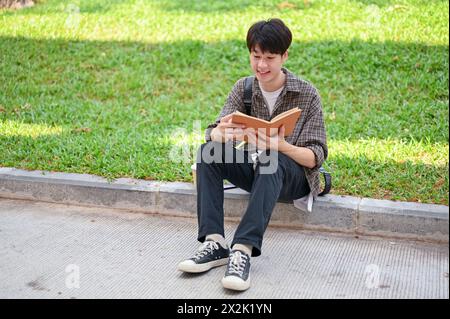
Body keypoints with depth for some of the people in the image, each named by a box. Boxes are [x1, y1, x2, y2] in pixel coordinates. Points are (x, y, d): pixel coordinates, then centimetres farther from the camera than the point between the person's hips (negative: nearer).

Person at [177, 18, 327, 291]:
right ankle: (214, 243, -30)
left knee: (271, 161, -37)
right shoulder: (244, 88, 1)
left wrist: (282, 146, -34)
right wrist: (221, 132, -35)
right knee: (207, 152, -20)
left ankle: (243, 250, -46)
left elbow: (316, 156, -13)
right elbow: (214, 134, -9)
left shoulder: (307, 94, -9)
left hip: (296, 175, -4)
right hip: (255, 171, 4)